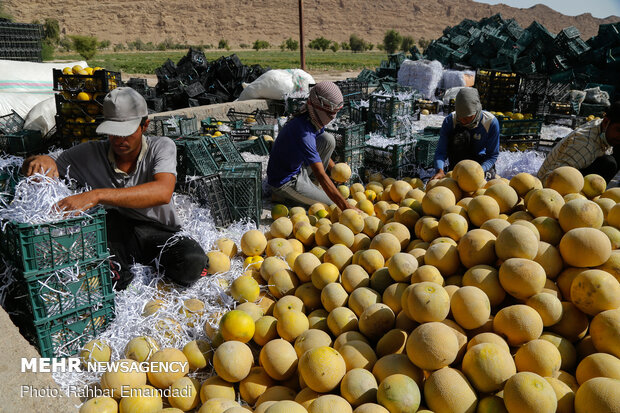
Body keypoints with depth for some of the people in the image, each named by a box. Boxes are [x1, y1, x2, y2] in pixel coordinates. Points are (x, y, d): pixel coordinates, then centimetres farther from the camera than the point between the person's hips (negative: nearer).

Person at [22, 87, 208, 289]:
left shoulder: (162, 147, -9)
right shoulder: (91, 153, -1)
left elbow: (163, 193, -30)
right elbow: (29, 167, 6)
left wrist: (97, 195, -38)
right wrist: (42, 160, -21)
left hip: (159, 233, -1)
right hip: (114, 233, 1)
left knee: (192, 265, -31)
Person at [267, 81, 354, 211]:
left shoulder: (314, 120, -6)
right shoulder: (303, 134, -34)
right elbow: (321, 176, -39)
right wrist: (345, 207, -40)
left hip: (297, 168, 9)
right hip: (284, 183, -9)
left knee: (328, 139, -4)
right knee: (334, 205, -8)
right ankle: (284, 195, 1)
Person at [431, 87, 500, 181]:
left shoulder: (491, 122, -20)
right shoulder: (450, 120, -20)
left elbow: (493, 155, -15)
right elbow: (440, 151, -22)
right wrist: (440, 170, -42)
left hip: (482, 163, 0)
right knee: (460, 135, -30)